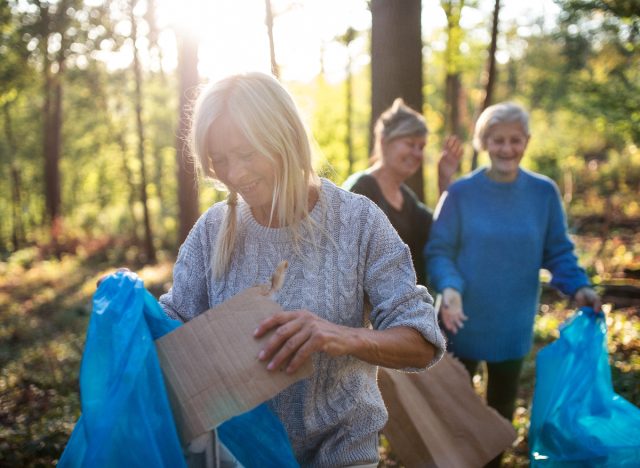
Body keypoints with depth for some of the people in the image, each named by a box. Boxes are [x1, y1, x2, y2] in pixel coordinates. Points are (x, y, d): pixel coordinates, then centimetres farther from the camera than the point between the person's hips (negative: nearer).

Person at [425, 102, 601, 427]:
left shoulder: (544, 192, -4)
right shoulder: (461, 193, -10)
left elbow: (558, 252, 2)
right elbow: (439, 251, -9)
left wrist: (578, 287, -15)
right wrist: (449, 287, -28)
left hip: (513, 326, 2)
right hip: (463, 323, -2)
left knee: (502, 406, 18)